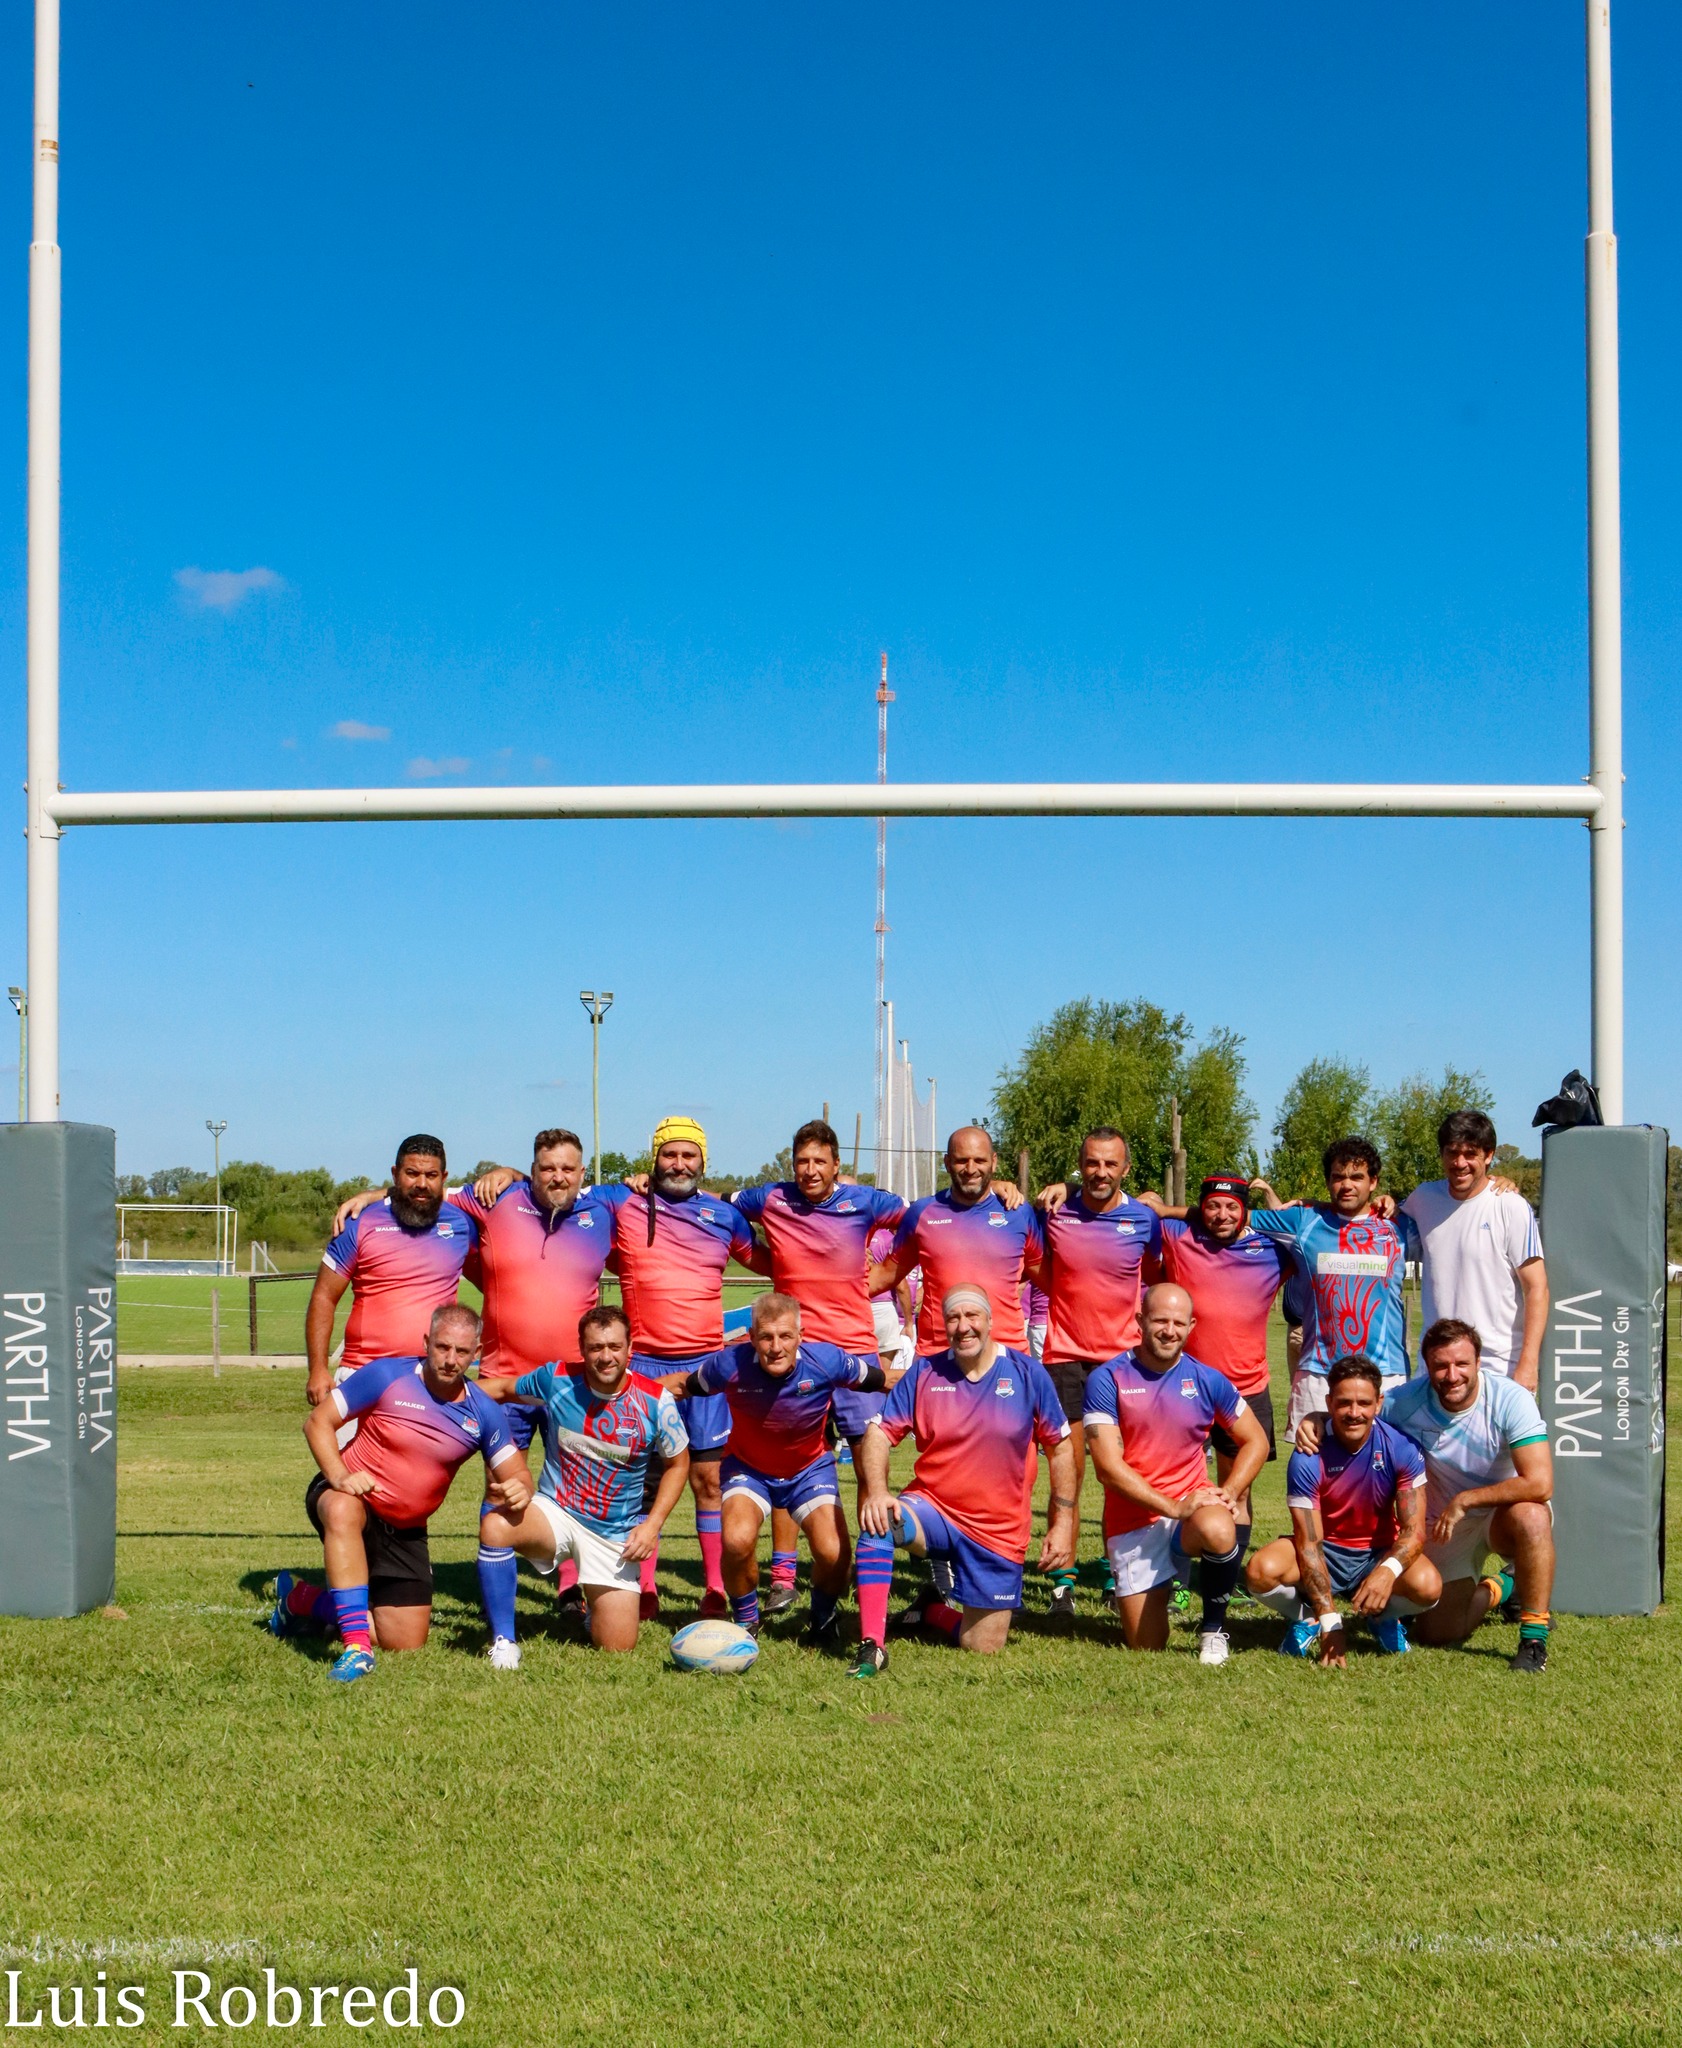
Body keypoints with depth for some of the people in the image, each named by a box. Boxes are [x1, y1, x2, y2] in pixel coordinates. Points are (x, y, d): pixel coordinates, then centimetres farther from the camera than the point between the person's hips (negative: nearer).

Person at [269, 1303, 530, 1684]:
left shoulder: (482, 1412, -7)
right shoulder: (386, 1375, -15)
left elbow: (518, 1474, -3)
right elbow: (318, 1422, -11)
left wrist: (518, 1490, -28)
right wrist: (340, 1476, -27)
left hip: (404, 1531, 4)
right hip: (350, 1495, -4)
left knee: (406, 1644, 2)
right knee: (344, 1512, -43)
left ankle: (302, 1601, 24)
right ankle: (356, 1646, -42)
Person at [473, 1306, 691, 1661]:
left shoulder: (656, 1401, -11)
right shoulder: (556, 1379, -9)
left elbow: (677, 1463, 3)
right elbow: (503, 1389, 10)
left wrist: (652, 1525, -7)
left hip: (616, 1535, 0)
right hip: (554, 1512, 0)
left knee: (617, 1650, -4)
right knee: (495, 1526, -34)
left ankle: (601, 1603, 34)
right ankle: (503, 1642, -18)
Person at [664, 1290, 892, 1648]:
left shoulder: (827, 1360, -27)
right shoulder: (730, 1364, -27)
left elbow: (884, 1380, -9)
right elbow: (682, 1385, -7)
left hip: (810, 1467, 1)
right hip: (748, 1467, 0)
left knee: (834, 1552, -20)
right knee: (737, 1540, -29)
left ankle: (823, 1620, 17)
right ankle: (746, 1620, 4)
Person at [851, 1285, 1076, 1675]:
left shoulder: (1027, 1373, -6)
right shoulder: (924, 1372, -4)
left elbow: (1060, 1448, 2)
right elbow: (879, 1431, -7)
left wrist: (1063, 1524, -1)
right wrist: (877, 1492, -26)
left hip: (999, 1533, 1)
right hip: (932, 1510, 0)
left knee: (984, 1647, 2)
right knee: (878, 1521, -34)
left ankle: (934, 1612, 37)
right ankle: (872, 1647, -29)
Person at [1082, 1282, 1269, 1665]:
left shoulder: (1206, 1379, 2)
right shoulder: (1108, 1379, -7)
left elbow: (1255, 1440, 12)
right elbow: (1108, 1467, -13)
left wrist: (1228, 1492, -6)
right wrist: (1174, 1507, -19)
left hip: (1194, 1507, 1)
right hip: (1133, 1523, -1)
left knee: (1217, 1529, -37)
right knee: (1147, 1651, -1)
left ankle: (1214, 1627, -10)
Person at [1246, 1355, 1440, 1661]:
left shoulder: (1401, 1447, -16)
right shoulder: (1308, 1458, -20)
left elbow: (1414, 1530, -19)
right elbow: (1309, 1543, -21)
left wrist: (1388, 1570, -42)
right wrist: (1330, 1623, -30)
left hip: (1379, 1553, 1)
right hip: (1325, 1551, -1)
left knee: (1428, 1586, -32)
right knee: (1261, 1570, -32)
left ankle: (1381, 1616, 5)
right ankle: (1307, 1618, 4)